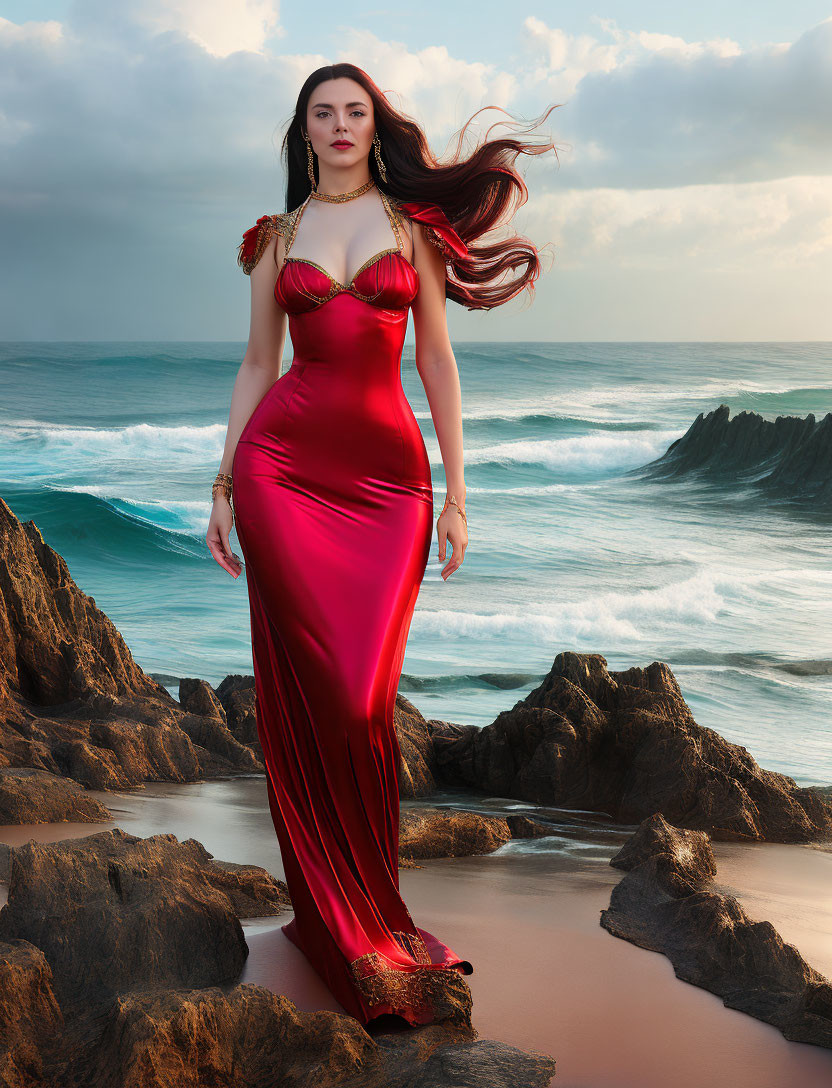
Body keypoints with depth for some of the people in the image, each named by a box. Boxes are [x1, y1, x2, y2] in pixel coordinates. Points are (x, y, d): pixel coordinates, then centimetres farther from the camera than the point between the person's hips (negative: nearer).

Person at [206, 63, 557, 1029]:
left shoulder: (412, 224, 10)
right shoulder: (277, 237, 13)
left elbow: (437, 362, 7)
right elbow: (256, 365, 14)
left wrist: (457, 493, 2)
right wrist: (222, 488, 9)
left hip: (388, 474, 0)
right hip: (284, 464, 0)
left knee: (364, 701, -5)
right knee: (310, 693, -5)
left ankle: (367, 908, 13)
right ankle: (347, 926, 8)